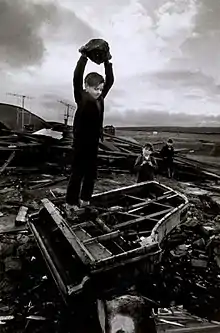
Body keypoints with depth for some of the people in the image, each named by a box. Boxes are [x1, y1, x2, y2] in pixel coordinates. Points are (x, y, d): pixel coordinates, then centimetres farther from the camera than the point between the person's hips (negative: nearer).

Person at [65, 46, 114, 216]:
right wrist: (84, 56, -22)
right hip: (81, 141, -7)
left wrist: (107, 61, 4)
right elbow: (77, 78, -22)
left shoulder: (100, 98, 7)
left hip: (94, 141, 7)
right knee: (78, 172, -2)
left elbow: (110, 81, 11)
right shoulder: (81, 97, -9)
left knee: (91, 172, 12)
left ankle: (85, 201, 25)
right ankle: (71, 204, 8)